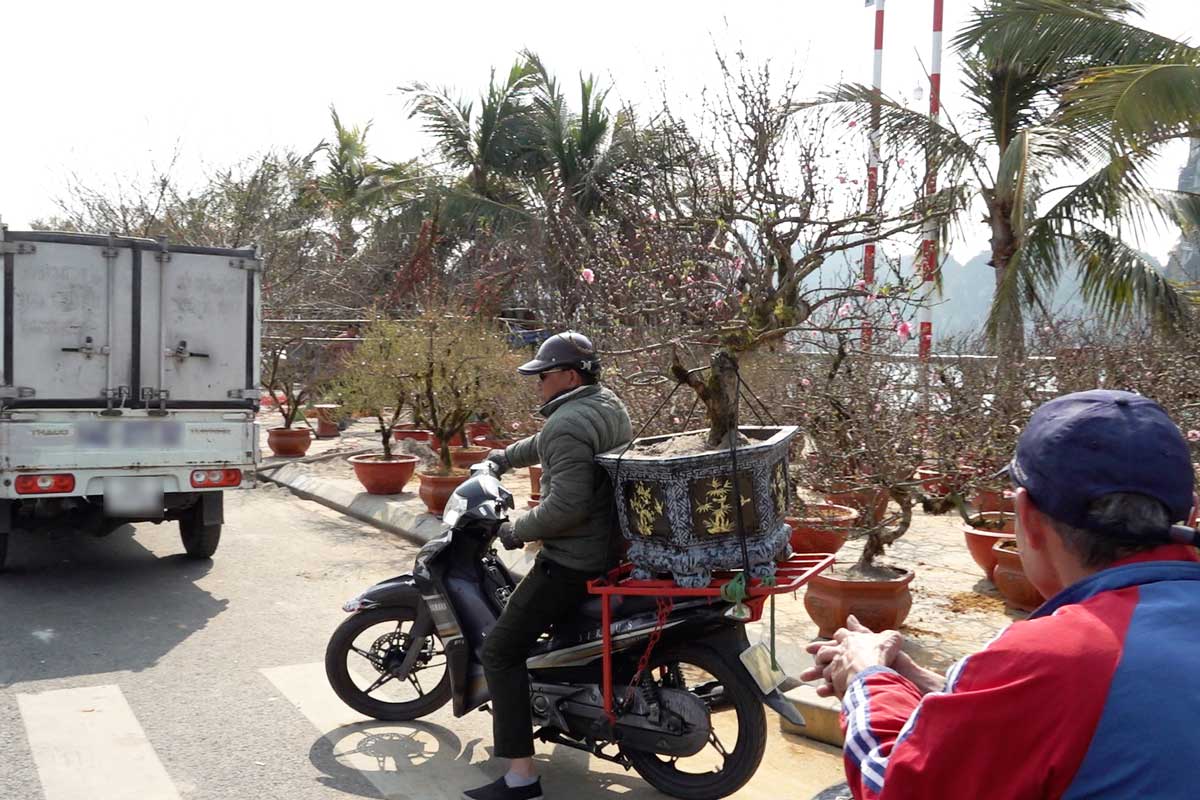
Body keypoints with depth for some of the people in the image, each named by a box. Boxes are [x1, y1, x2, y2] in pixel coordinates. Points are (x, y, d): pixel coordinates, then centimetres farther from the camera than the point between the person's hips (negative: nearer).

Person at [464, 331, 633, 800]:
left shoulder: (569, 423, -21)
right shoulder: (610, 405, 9)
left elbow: (566, 506, -29)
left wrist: (518, 531, -14)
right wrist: (508, 456, 36)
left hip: (573, 558, -10)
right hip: (613, 544, 10)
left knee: (500, 651, -5)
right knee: (533, 605, 35)